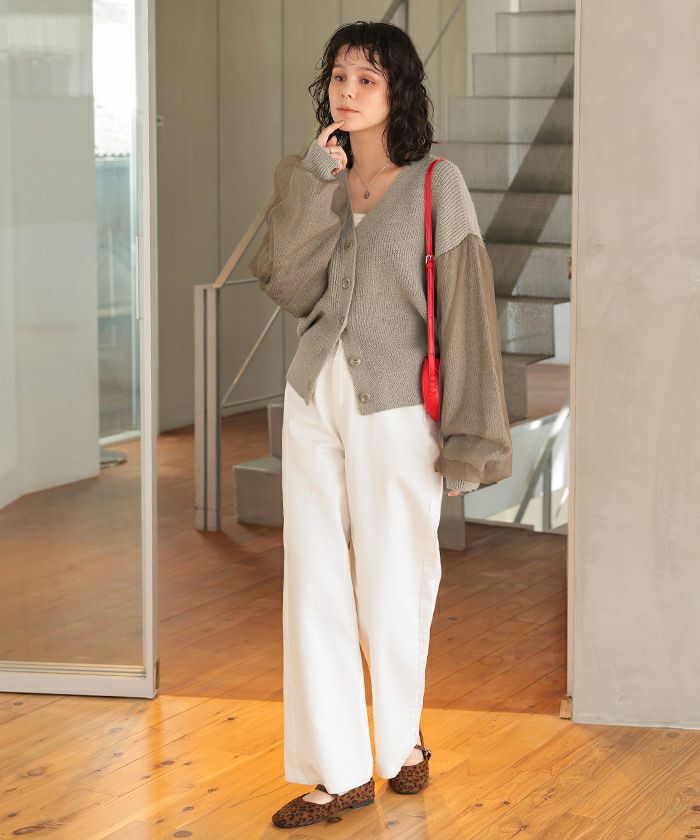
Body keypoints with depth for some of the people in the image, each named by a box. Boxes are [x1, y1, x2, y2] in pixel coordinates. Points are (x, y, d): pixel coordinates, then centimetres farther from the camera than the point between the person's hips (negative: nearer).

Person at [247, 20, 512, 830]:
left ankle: (401, 739, 30)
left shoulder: (436, 184, -5)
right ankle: (339, 770, 12)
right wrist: (314, 187, -11)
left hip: (394, 408, -4)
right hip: (314, 399, 4)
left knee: (394, 587, 5)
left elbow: (465, 306, -8)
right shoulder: (318, 181, 8)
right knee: (316, 584, 4)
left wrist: (468, 431, -12)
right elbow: (287, 288, -3)